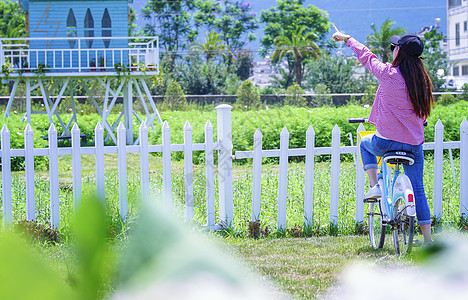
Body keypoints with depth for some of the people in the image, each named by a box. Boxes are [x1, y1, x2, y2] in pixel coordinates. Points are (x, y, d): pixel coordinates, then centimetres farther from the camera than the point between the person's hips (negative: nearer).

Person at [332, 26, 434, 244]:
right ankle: (427, 239, 7)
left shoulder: (388, 74, -11)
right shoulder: (422, 80, 2)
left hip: (386, 141, -3)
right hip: (414, 144, 3)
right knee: (417, 189, 12)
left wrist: (346, 38, 22)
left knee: (365, 144, 31)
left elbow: (366, 56, 5)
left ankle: (374, 185, 14)